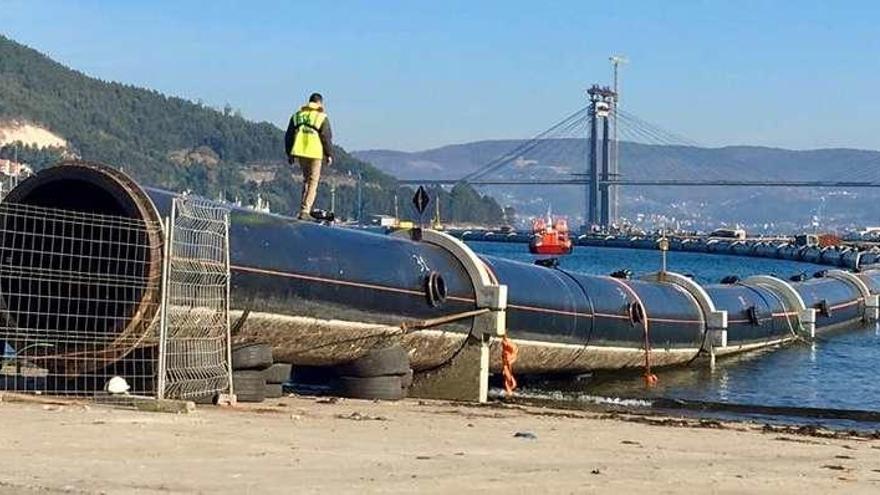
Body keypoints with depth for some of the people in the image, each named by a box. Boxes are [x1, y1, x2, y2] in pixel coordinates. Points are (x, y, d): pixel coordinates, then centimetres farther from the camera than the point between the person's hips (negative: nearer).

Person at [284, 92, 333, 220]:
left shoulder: (297, 115, 11)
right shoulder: (322, 117, -4)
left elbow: (289, 136, 13)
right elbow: (326, 138, -7)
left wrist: (289, 154, 20)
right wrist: (329, 154, 3)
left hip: (300, 152, 5)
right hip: (315, 153, -5)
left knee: (306, 179, 20)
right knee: (313, 182, 0)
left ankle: (305, 208, 17)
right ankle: (305, 210, -9)